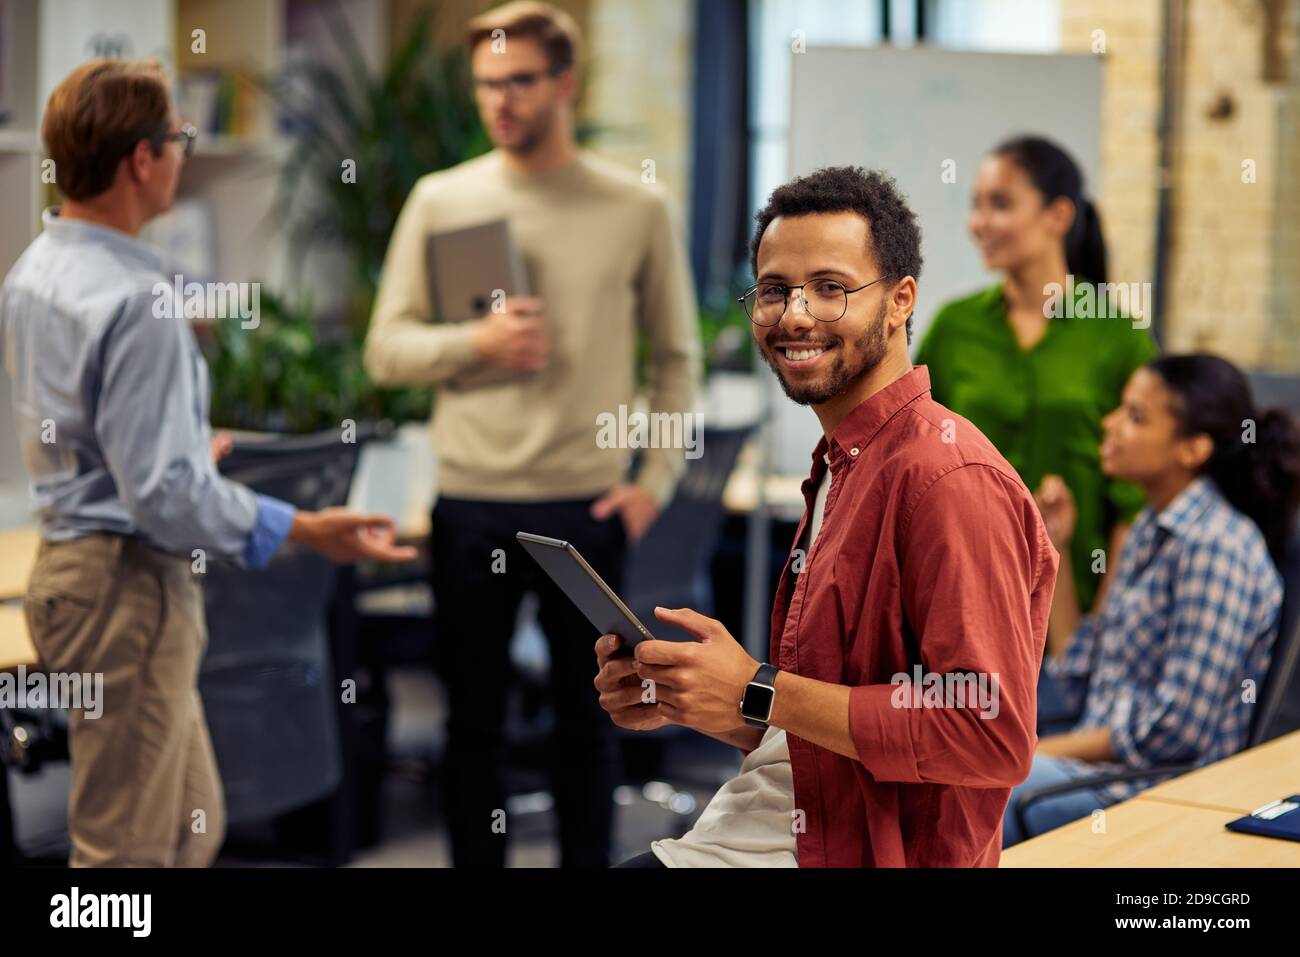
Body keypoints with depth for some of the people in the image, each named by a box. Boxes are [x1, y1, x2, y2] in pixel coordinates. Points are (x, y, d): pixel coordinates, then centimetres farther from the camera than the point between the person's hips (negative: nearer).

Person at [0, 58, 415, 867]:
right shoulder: (134, 300, -23)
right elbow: (164, 496, -25)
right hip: (129, 583, -10)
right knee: (130, 846, 2)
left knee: (194, 822, 20)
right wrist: (306, 531, -18)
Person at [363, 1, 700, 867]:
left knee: (586, 719, 10)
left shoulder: (637, 209, 1)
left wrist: (657, 479, -3)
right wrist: (477, 343, -15)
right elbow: (387, 350, 2)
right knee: (474, 720, 11)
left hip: (586, 507, -1)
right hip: (472, 503, 1)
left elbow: (676, 358, 6)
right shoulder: (440, 200, 3)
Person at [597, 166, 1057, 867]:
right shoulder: (839, 467, 16)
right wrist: (678, 699, 4)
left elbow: (993, 734, -22)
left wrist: (758, 694, -18)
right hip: (760, 825, 9)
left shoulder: (948, 477, -14)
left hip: (853, 852, -9)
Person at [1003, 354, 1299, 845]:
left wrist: (1041, 751, -12)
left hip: (1163, 787, -9)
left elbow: (1180, 727, -19)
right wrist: (1056, 554, 11)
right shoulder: (1149, 530, 14)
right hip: (1100, 766, 9)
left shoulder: (1217, 546, -14)